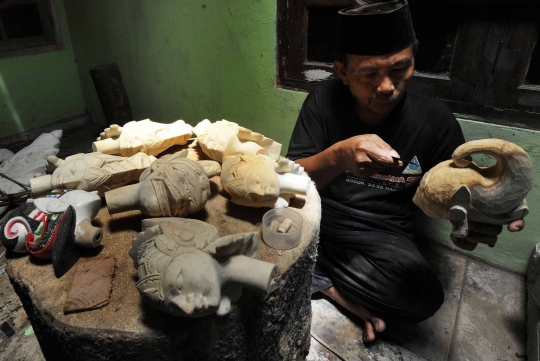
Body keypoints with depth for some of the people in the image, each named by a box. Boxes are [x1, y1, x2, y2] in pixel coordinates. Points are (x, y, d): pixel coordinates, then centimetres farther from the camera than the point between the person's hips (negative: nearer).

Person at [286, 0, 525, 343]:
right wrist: (337, 157, -36)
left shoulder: (435, 119, -6)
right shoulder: (325, 100, -8)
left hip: (380, 239, 0)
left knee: (426, 297, -28)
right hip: (317, 222, 2)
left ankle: (318, 279, -7)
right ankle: (347, 296, -8)